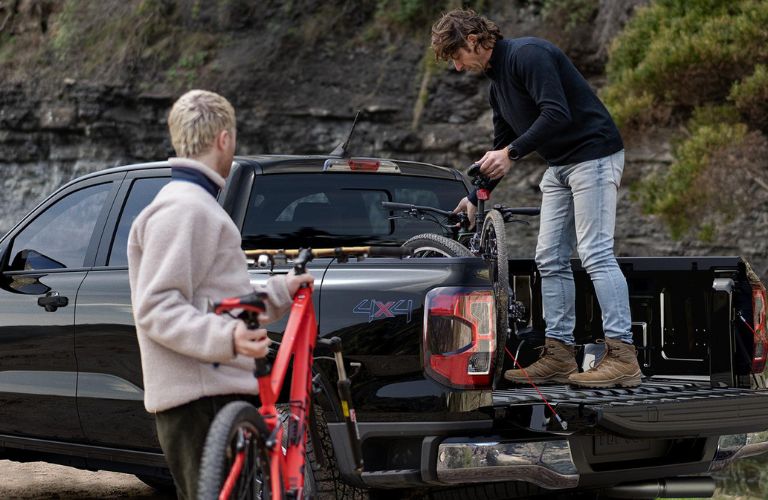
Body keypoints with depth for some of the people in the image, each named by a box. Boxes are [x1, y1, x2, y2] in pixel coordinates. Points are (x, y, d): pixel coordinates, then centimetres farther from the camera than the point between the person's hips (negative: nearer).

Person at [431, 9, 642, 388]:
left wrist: (511, 152, -25)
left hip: (593, 155, -10)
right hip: (559, 166, 10)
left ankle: (623, 357, -15)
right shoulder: (496, 82, 14)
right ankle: (559, 356, 9)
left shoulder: (527, 54, -16)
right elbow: (502, 148, 23)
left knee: (595, 253, -14)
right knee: (550, 259, 6)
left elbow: (557, 114, -26)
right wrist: (475, 197, 19)